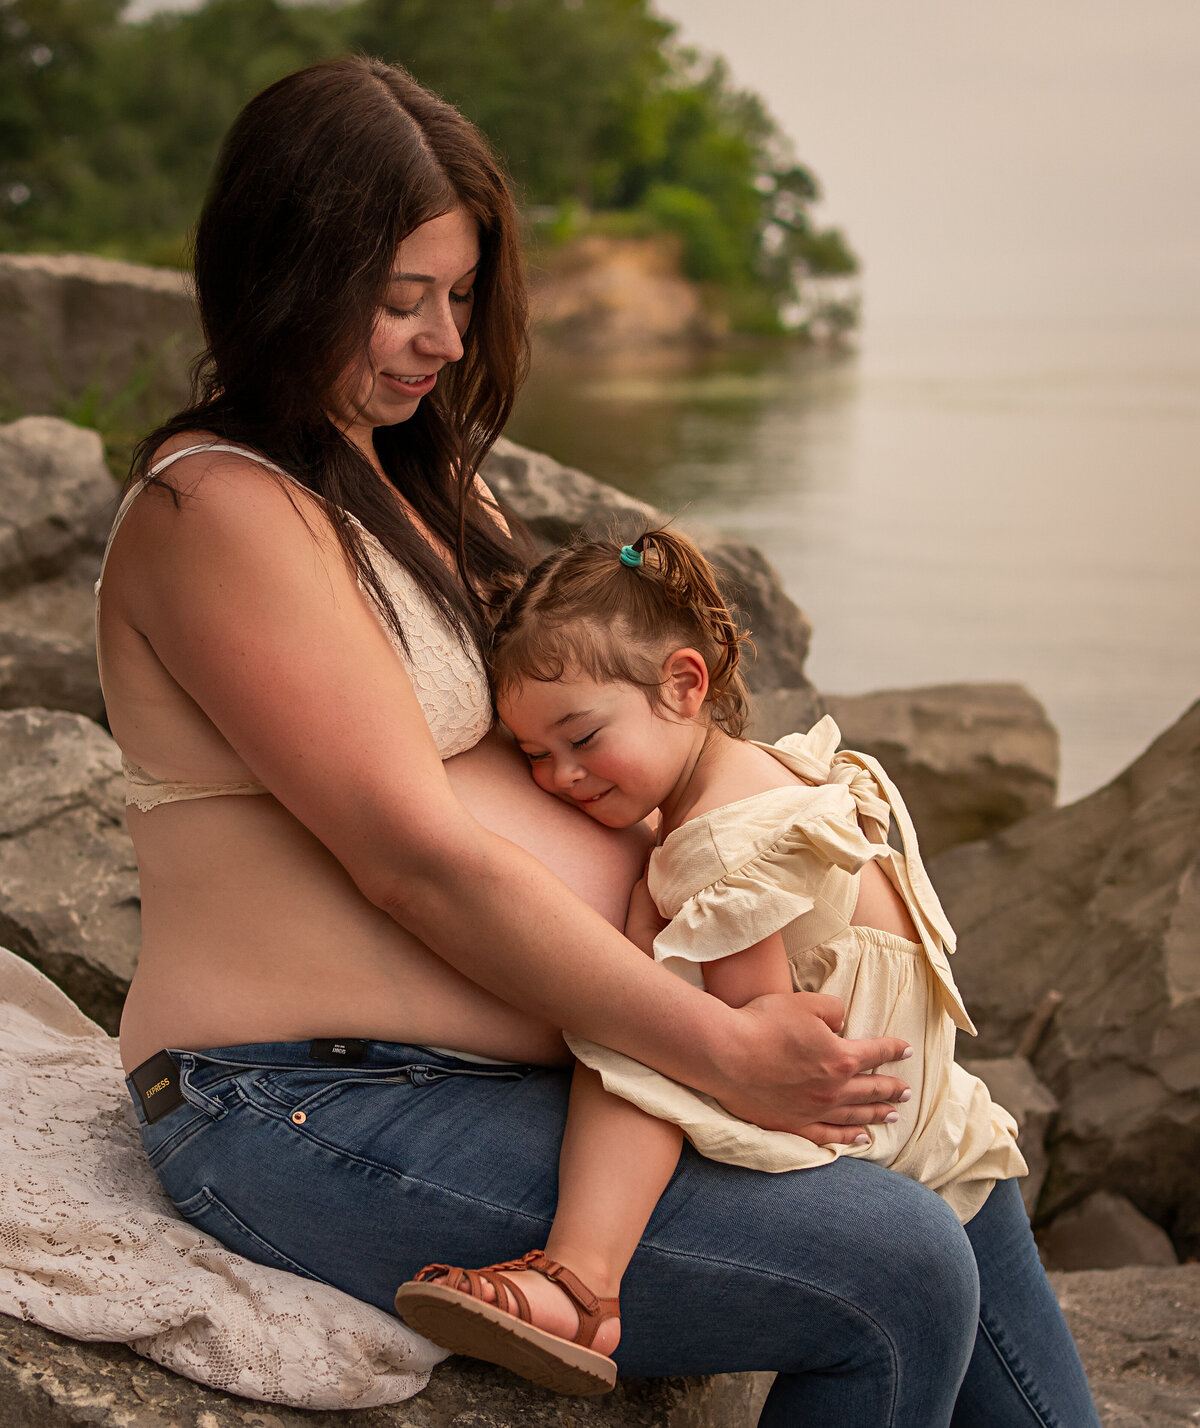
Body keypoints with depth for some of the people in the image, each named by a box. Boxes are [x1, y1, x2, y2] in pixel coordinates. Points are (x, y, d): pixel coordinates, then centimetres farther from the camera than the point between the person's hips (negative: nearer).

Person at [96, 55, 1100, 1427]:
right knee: (897, 1274, -18)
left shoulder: (419, 478, 15)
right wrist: (725, 1050, -19)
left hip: (531, 1053, 10)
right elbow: (415, 856, -21)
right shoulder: (218, 507, -15)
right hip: (321, 1115, -10)